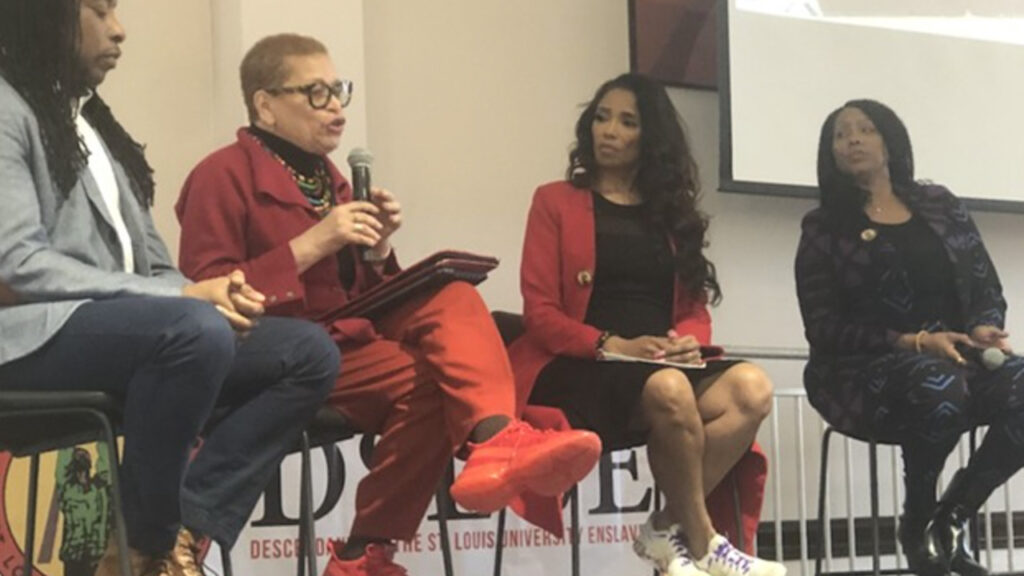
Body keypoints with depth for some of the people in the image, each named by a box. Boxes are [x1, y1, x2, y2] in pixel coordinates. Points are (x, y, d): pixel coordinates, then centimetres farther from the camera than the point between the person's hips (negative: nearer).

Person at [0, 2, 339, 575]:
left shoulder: (91, 118, 24)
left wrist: (202, 292, -8)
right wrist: (183, 297, -21)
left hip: (121, 324, 9)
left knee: (309, 352, -10)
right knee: (197, 329, -37)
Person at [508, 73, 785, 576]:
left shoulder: (672, 211, 21)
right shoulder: (555, 201, 8)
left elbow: (695, 306, 16)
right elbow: (540, 312, -1)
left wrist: (690, 341, -9)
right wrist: (613, 345, -18)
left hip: (663, 365, 4)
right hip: (580, 369, -4)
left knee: (750, 389, -27)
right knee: (669, 391, -36)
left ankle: (667, 530, -20)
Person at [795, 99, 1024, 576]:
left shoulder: (940, 206, 15)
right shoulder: (823, 228, 5)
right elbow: (825, 330, -4)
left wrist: (985, 329, -11)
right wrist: (916, 342, -16)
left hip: (957, 359, 4)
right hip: (868, 373, -4)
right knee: (937, 386, -38)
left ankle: (950, 518, -10)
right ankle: (918, 522, -12)